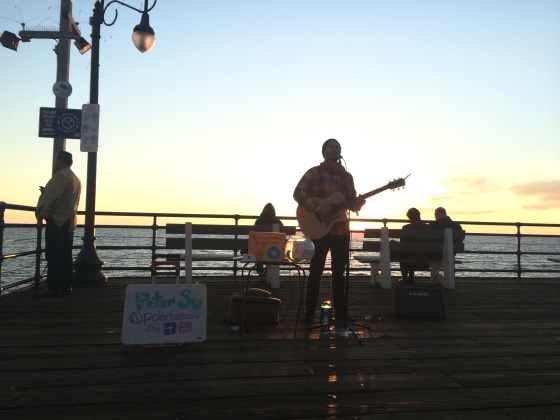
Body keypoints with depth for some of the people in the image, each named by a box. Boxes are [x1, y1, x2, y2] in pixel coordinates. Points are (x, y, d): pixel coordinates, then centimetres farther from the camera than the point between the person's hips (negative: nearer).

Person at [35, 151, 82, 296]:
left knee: (53, 255, -7)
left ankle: (54, 287, -7)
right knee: (66, 255, 9)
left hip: (56, 220, -9)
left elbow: (52, 199, -19)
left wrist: (42, 215, -12)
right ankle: (66, 286, 11)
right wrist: (46, 191, 18)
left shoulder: (60, 176, -10)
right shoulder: (76, 179, 18)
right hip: (69, 222, 9)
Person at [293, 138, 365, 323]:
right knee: (316, 271, 0)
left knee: (339, 272, 10)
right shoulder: (313, 172, -2)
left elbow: (351, 203, 12)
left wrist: (357, 203, -12)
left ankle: (341, 313, 20)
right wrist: (318, 208, -24)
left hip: (341, 230, 5)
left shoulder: (347, 176, 12)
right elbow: (298, 193, -13)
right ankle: (309, 314, 10)